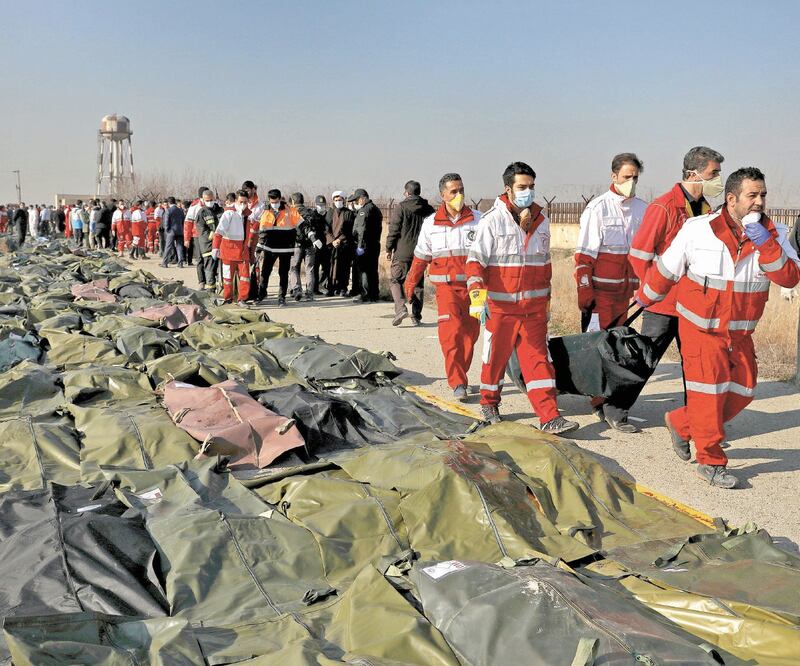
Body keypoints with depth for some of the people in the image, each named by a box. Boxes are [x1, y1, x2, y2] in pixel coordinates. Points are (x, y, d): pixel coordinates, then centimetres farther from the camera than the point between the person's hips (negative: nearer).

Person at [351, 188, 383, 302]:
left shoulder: (364, 210, -13)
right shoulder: (376, 209, 19)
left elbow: (363, 229, -21)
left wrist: (361, 245, -23)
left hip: (365, 246, -10)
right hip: (375, 245, 10)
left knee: (363, 270, -6)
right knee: (372, 270, 13)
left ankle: (364, 294, -7)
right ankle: (374, 295, 17)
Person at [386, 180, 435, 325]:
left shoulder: (400, 207, -5)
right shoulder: (428, 209, 8)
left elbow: (393, 230, -7)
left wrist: (389, 249, 1)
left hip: (402, 253, -4)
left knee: (395, 280, 7)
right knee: (418, 283, 11)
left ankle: (400, 307, -13)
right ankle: (416, 316, 10)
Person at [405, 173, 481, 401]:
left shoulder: (477, 220, 2)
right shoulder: (431, 223, 5)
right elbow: (421, 257, 16)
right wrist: (411, 283, 22)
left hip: (472, 286, 1)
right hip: (446, 288, -1)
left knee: (469, 334, 7)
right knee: (451, 333, -14)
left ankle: (459, 375, 26)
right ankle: (458, 383, -9)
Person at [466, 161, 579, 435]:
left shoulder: (541, 220, 9)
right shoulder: (493, 220, -8)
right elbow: (476, 260, -12)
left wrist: (546, 299, 23)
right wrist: (477, 297, -24)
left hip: (534, 308, 4)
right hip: (500, 307, -3)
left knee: (539, 359, -2)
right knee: (495, 358, 9)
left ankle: (550, 418, -4)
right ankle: (489, 404, 31)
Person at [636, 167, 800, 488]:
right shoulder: (698, 230, -14)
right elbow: (665, 270, -1)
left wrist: (764, 243, -29)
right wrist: (644, 300, 11)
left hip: (740, 331, 5)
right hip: (701, 327, -5)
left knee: (741, 391, 8)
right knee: (709, 390, -4)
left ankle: (681, 423, 28)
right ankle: (711, 461, 10)